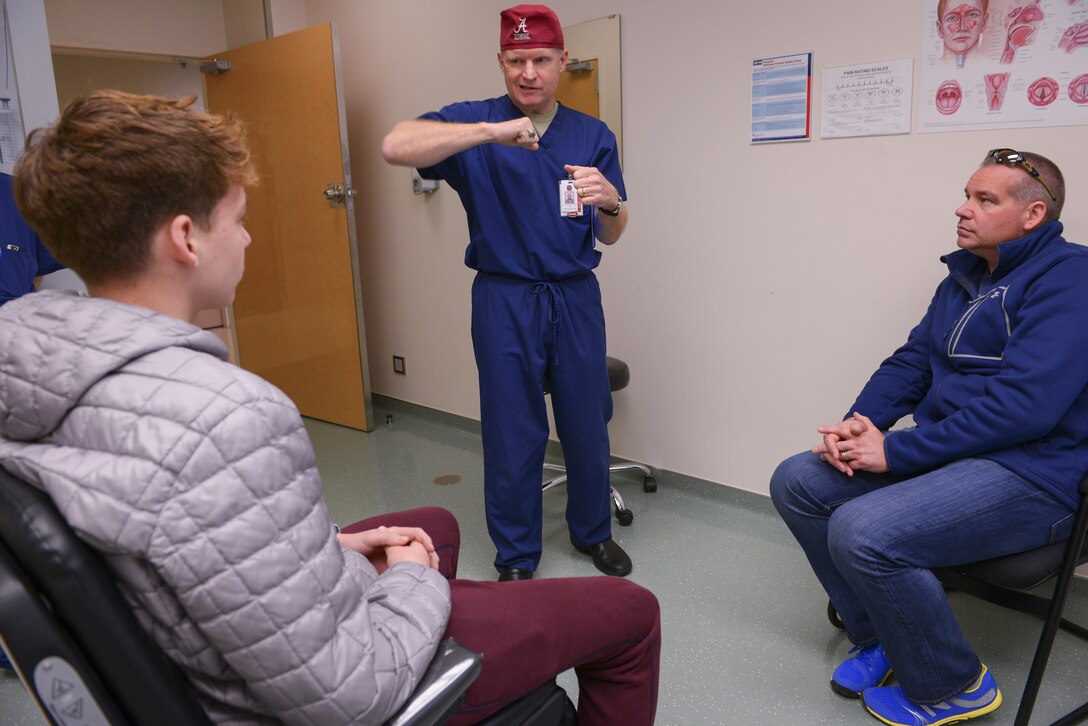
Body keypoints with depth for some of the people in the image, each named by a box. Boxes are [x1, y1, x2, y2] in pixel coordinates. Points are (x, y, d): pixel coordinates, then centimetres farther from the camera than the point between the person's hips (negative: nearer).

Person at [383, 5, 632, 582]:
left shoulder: (593, 136, 7)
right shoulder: (475, 123, -2)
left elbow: (609, 236, 5)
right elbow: (395, 147, -21)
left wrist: (610, 202, -19)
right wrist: (489, 132, -30)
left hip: (575, 297, 3)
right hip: (504, 300, -2)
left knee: (587, 426, 10)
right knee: (513, 434, 4)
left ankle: (593, 532, 34)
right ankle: (516, 557, 23)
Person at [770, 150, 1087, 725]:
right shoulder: (965, 278, 14)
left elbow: (1024, 404, -24)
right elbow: (910, 362, 13)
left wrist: (894, 452, -22)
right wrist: (859, 421, -7)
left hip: (1029, 473, -9)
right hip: (944, 450, 9)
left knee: (861, 531, -30)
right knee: (796, 482, -2)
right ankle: (878, 638, 13)